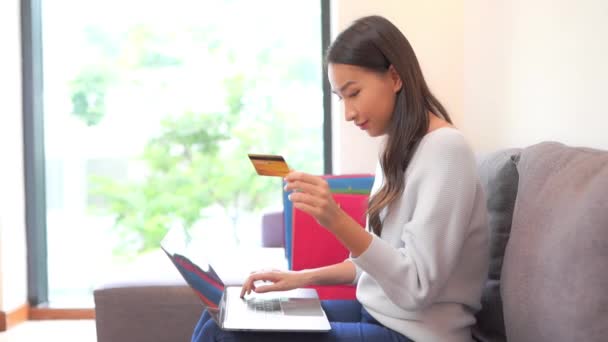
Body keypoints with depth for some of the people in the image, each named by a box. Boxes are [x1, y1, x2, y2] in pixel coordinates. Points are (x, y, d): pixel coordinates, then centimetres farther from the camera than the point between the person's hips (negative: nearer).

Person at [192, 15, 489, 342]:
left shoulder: (446, 149, -17)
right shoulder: (397, 150, 10)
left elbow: (417, 288, -22)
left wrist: (337, 221, -31)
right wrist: (303, 278, 5)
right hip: (375, 313, 8)